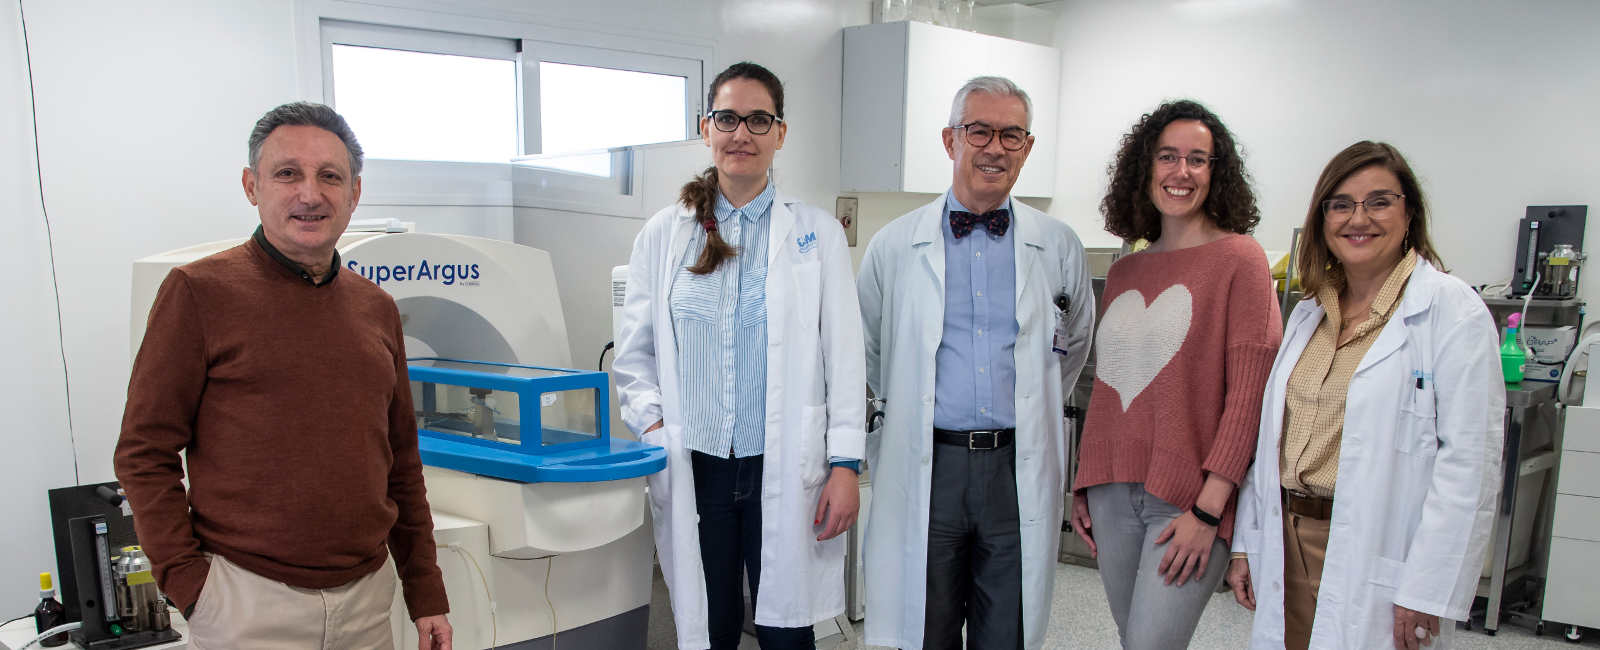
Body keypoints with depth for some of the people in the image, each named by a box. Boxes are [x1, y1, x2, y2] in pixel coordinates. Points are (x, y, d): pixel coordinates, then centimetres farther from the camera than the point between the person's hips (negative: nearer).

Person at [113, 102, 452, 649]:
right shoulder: (199, 291, -6)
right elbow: (145, 454, -6)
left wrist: (426, 593, 10)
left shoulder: (377, 309, 7)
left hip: (367, 594, 5)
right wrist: (188, 582, -11)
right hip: (249, 601, -4)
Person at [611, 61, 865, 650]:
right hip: (694, 468, 2)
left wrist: (845, 464, -5)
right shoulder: (663, 235, 8)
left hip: (784, 469, -1)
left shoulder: (817, 233, 3)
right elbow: (634, 355, 11)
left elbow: (844, 356, 0)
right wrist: (652, 426, -4)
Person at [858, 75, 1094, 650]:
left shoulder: (1059, 247, 5)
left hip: (1021, 472, 1)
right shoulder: (894, 246, 2)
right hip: (926, 469, -1)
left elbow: (1074, 344, 22)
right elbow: (865, 356, 13)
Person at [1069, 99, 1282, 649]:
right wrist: (1084, 485, 13)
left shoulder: (1239, 258, -5)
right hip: (1115, 493, 5)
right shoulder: (1124, 273, 12)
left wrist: (1208, 510, -15)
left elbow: (1248, 395, -11)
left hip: (1191, 499, -5)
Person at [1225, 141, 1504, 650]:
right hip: (1288, 545, 5)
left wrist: (1426, 588, -17)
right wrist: (1247, 543, 10)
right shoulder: (1310, 312, 11)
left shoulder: (1452, 311, -7)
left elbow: (1469, 460, -13)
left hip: (1376, 559, -5)